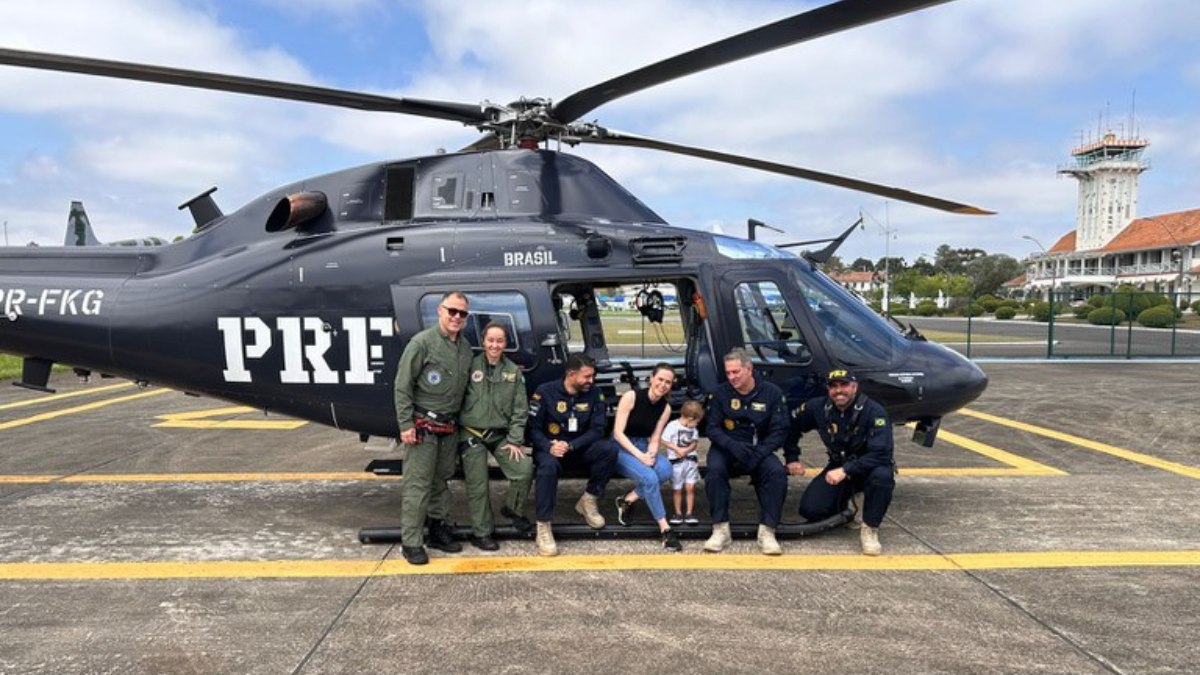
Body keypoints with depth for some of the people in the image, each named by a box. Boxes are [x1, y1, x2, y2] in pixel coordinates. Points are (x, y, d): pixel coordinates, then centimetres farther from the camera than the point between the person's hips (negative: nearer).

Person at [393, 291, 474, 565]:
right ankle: (411, 542, 1)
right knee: (417, 484, -5)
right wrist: (406, 424, -15)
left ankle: (438, 529, 27)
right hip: (423, 426, -7)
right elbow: (402, 386, -11)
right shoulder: (422, 342, -11)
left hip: (449, 427, 7)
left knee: (442, 480, 15)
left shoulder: (465, 347, 9)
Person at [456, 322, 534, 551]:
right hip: (472, 435, -2)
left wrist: (515, 441, -3)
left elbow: (520, 409, 4)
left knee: (525, 469, -11)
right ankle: (482, 533, 16)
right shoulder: (470, 367, -4)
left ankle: (512, 510, 16)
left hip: (500, 435, 3)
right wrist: (454, 433, -7)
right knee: (478, 485, -1)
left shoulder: (513, 371, 5)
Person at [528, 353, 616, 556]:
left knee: (609, 451, -24)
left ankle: (588, 500, -5)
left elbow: (597, 430, -6)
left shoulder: (594, 394, -2)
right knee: (548, 466, -38)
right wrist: (549, 447, -29)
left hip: (579, 448, 3)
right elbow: (533, 428, -9)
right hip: (549, 448, -3)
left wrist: (570, 446, -21)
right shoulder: (545, 392, -10)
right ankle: (543, 526, -29)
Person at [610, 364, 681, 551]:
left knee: (665, 469, -28)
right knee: (649, 477, -31)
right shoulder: (631, 396, -15)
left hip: (643, 446, 5)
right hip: (621, 448, -5)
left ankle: (627, 500, -10)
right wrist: (639, 456, -26)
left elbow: (655, 439, 2)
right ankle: (666, 530, -22)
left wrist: (651, 454, -22)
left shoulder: (665, 407, 0)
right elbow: (618, 433, -17)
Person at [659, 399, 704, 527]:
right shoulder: (673, 425, -12)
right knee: (677, 489, 6)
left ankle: (689, 513, 7)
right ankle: (678, 513, 19)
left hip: (690, 460, 4)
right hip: (676, 462, -4)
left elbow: (695, 443, 5)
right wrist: (677, 449, -17)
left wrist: (686, 450, -14)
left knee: (690, 487, -1)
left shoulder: (694, 429, 6)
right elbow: (663, 441, -12)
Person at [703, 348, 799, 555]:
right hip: (726, 448, 0)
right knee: (715, 470, -32)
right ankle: (721, 530, -23)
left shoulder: (771, 393, -4)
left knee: (777, 472, -29)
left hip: (759, 450, 0)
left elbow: (779, 431, -6)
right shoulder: (720, 393, -2)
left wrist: (758, 453, -22)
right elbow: (712, 428, -4)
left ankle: (767, 532, -22)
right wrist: (732, 445, -25)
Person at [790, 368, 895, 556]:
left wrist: (845, 470, -36)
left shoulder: (874, 412, -22)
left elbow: (880, 454, -30)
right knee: (810, 509, -16)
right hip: (838, 466, 4)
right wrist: (792, 458, 1)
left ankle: (870, 529, -15)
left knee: (882, 476, -39)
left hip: (869, 467, -4)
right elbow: (791, 426, 6)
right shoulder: (818, 407, -10)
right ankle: (848, 508, 17)